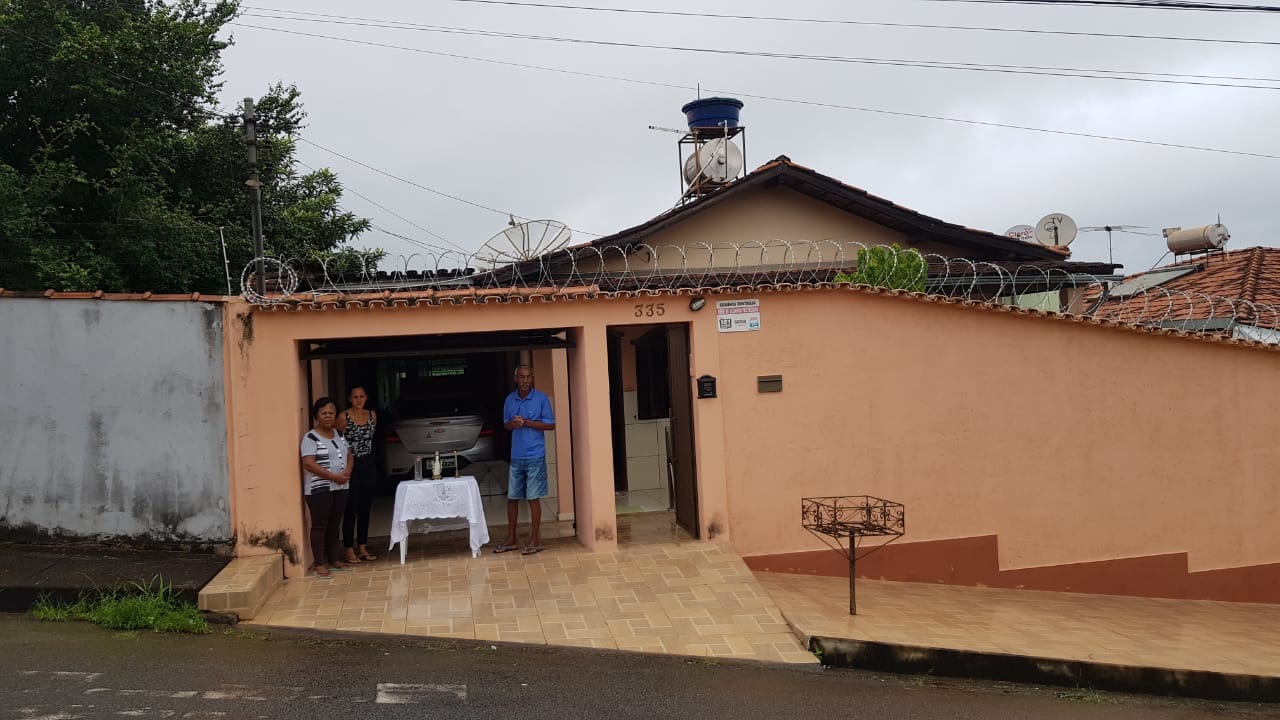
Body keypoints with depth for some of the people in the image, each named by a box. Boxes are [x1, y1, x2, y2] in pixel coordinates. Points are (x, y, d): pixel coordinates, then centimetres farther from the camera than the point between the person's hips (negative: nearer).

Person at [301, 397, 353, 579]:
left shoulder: (339, 434, 12)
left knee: (334, 525, 13)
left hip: (340, 488, 7)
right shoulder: (310, 437, -11)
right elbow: (309, 464, -20)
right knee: (320, 525, -2)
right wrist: (334, 476, -21)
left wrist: (348, 471, -7)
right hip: (319, 489, -7)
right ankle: (319, 564, 4)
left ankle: (333, 559, 22)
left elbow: (348, 455, 15)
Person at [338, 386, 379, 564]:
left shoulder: (372, 415, 7)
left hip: (369, 464, 5)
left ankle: (362, 547, 18)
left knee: (365, 508, 10)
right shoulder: (344, 417, -8)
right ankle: (349, 550, 5)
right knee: (351, 509, -2)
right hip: (351, 465, -5)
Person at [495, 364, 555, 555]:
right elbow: (506, 424, 15)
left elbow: (550, 425, -6)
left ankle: (535, 540, 9)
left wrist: (526, 422, -16)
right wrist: (512, 423, -9)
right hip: (516, 457, 5)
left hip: (535, 456, -4)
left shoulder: (541, 398, -6)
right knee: (512, 498, 9)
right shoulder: (509, 399, 7)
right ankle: (511, 539, 20)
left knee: (533, 498, 0)